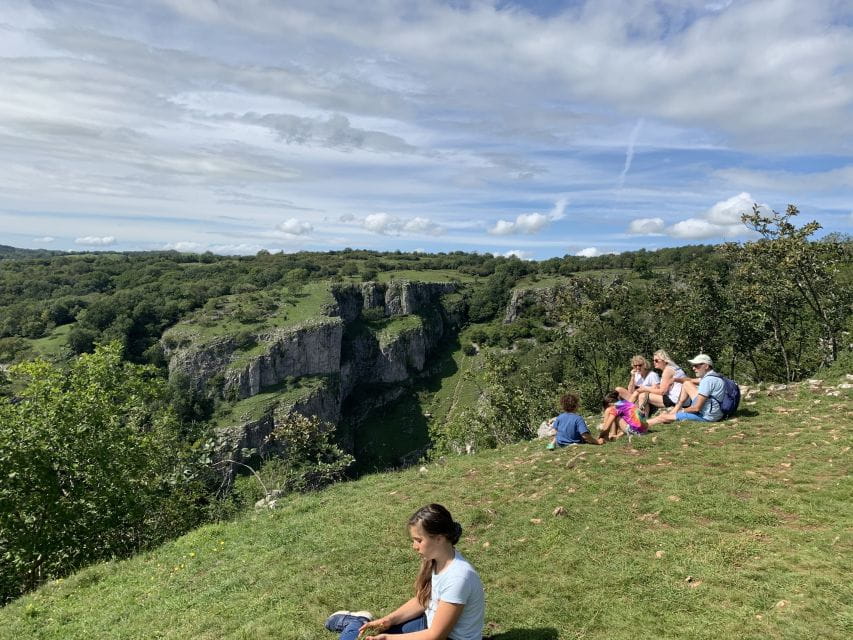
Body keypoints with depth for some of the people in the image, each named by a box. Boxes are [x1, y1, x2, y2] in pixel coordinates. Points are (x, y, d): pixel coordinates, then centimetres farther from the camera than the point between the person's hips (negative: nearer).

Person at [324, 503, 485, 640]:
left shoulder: (457, 577, -33)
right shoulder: (434, 558, -7)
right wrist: (389, 620, -8)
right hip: (432, 625, 7)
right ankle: (359, 622, 32)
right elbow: (422, 601, 6)